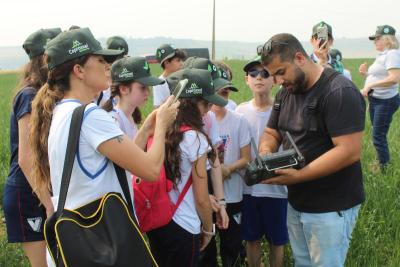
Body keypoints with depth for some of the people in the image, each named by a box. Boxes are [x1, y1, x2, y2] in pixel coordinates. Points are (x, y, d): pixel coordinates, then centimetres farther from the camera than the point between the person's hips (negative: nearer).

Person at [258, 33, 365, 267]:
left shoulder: (340, 92, -20)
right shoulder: (286, 92, 7)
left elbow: (349, 151, -27)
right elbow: (271, 133, 14)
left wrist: (298, 176, -29)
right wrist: (266, 151, -10)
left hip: (331, 207, -8)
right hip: (296, 202, 8)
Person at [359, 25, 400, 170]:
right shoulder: (382, 55, 13)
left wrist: (369, 86, -27)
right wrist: (366, 73, 5)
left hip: (385, 101, -10)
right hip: (375, 99, 10)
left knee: (378, 136, -5)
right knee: (378, 134, 17)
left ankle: (385, 168, 6)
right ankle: (381, 163, 30)